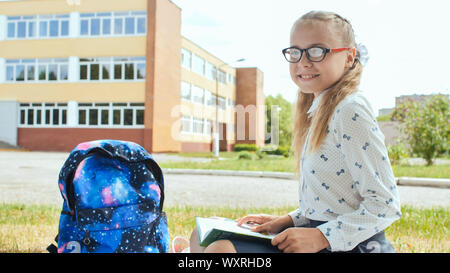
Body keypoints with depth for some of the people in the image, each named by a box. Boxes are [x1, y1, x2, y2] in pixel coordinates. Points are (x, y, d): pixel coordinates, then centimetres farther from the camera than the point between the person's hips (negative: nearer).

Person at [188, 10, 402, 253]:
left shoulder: (350, 111, -16)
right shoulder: (320, 110, 12)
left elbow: (385, 204, -18)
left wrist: (321, 237, -21)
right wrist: (288, 221, 7)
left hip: (348, 245, -9)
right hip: (324, 235, 9)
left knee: (221, 249, -26)